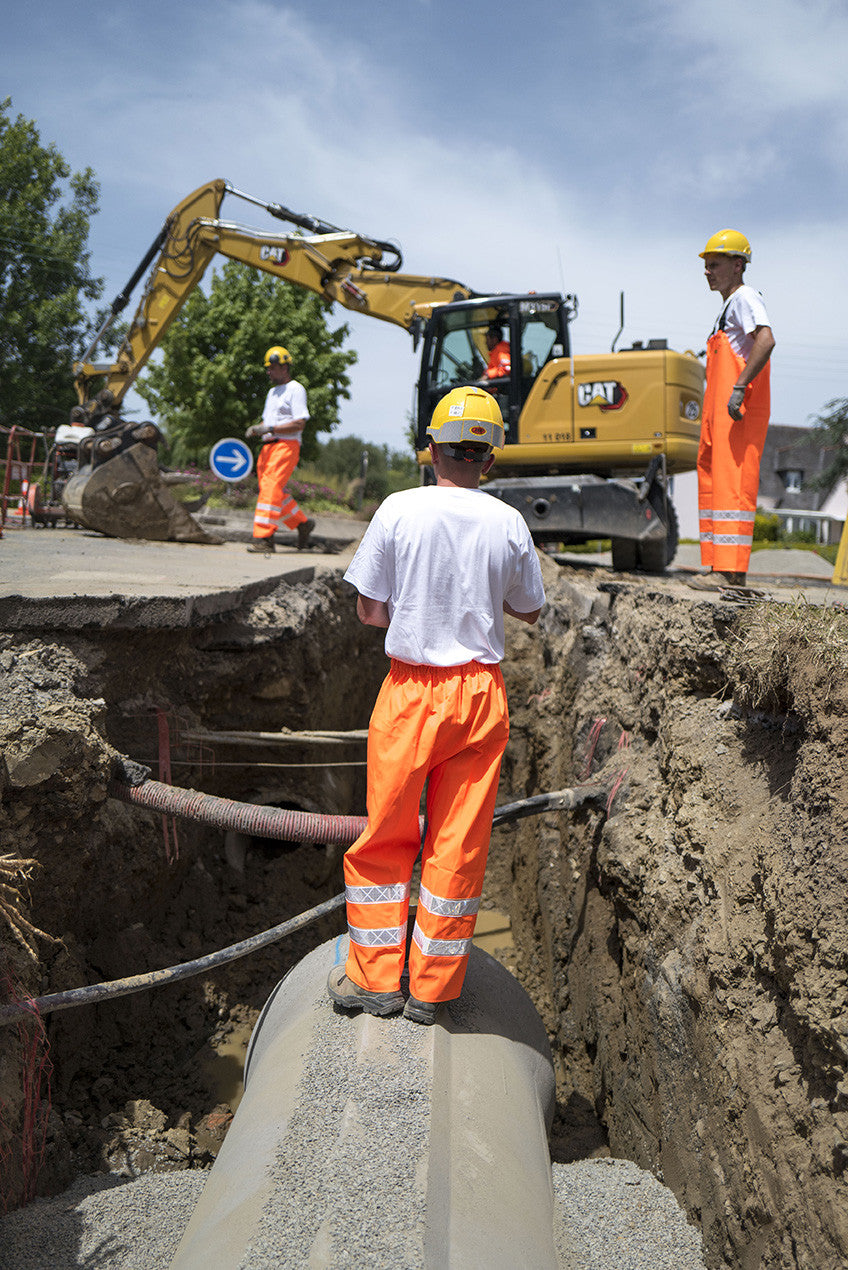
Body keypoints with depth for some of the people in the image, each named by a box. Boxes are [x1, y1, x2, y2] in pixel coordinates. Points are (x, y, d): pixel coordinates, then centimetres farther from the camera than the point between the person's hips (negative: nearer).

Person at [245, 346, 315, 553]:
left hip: (286, 445, -9)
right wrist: (256, 429, 4)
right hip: (268, 447, 9)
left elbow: (299, 424, -14)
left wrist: (270, 429, -19)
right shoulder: (272, 391, 24)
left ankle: (264, 538, -19)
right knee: (272, 490, 7)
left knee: (271, 489, -17)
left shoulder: (296, 389, -4)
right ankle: (303, 523, 22)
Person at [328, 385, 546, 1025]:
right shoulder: (509, 523, -2)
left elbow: (369, 610, -4)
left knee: (386, 837, 13)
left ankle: (376, 978, 23)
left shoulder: (399, 511, -8)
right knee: (460, 843, 10)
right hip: (482, 690, 2)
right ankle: (432, 989, 21)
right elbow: (529, 611, 10)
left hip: (411, 689, -1)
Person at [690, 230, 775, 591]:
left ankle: (730, 571, -17)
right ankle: (722, 568, 13)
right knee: (712, 482, 9)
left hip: (740, 411, -10)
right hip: (720, 411, 10)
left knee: (733, 483, -14)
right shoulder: (729, 306, 26)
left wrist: (738, 388, -29)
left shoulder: (745, 297, -4)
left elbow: (766, 341, -23)